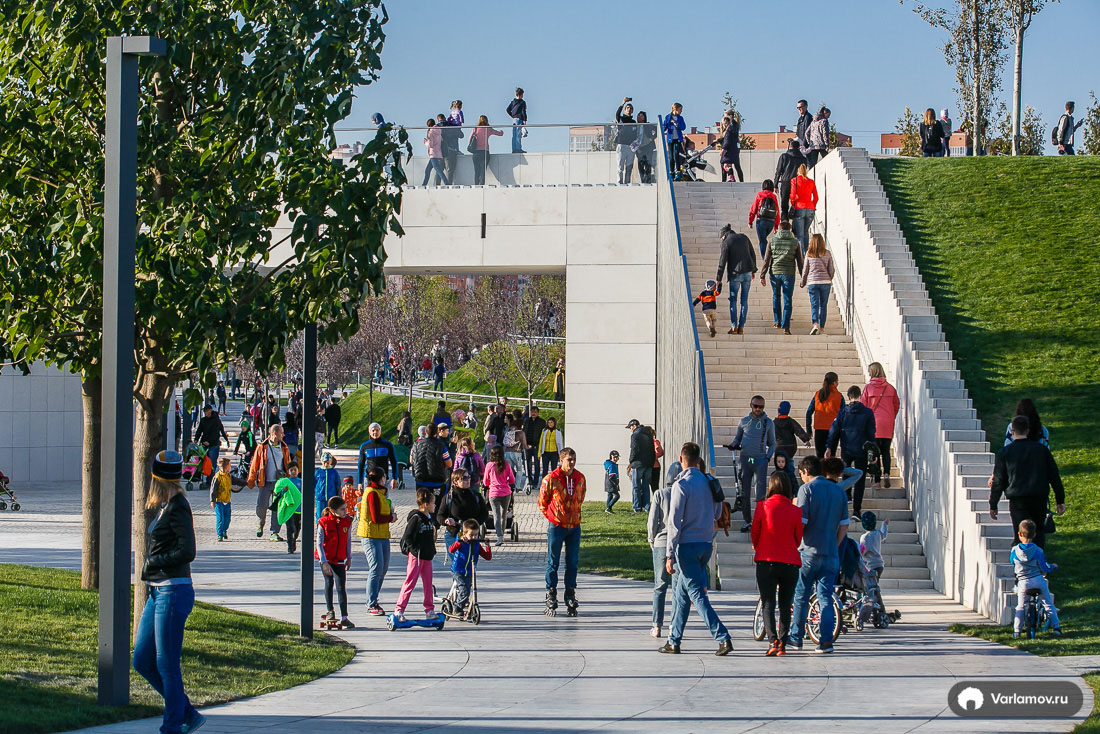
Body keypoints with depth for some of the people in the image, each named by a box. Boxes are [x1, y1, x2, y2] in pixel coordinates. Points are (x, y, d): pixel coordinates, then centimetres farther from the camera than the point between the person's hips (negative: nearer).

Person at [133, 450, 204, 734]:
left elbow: (187, 552, -20)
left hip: (173, 592, -10)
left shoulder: (177, 508, -13)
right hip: (158, 592, 10)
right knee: (142, 662, 11)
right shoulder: (165, 507, 14)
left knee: (166, 665, -3)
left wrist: (152, 563, -10)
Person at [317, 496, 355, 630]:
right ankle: (330, 611, 26)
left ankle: (344, 618, -7)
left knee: (341, 587, -5)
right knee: (329, 582, 3)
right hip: (326, 558, -2)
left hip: (339, 559, 2)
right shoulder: (323, 523, -13)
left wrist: (349, 558, 13)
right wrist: (324, 563, -18)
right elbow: (319, 544, -13)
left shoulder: (347, 522, -3)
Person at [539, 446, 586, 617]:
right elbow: (542, 502, 2)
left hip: (575, 526, 4)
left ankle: (570, 596, 16)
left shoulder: (580, 478, 3)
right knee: (553, 563, 1)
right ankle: (551, 601, 7)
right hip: (556, 526, -4)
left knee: (573, 562, 6)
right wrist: (552, 517, 8)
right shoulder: (550, 479, -10)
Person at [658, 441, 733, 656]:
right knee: (680, 592, 17)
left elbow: (674, 522, -15)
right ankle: (674, 641, 20)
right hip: (706, 543, 7)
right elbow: (717, 513, 17)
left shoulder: (681, 485, -14)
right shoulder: (709, 482, 6)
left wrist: (670, 554, -14)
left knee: (697, 594, -5)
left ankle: (723, 638, -15)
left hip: (687, 544, -7)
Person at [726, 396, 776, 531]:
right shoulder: (743, 422, 9)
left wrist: (768, 457, -1)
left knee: (761, 491, -11)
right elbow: (738, 437, 21)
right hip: (745, 459, 2)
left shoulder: (768, 423, 7)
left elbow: (772, 443, 14)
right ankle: (748, 521, 13)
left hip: (760, 460, -2)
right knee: (744, 492, 3)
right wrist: (733, 444, -1)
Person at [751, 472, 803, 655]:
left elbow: (754, 534, 4)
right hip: (791, 562, 2)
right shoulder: (795, 511, -2)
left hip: (766, 561, -2)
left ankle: (773, 640, -17)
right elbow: (798, 539, 9)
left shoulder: (763, 507, -5)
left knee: (768, 603, 0)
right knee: (785, 605, 11)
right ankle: (783, 644, 8)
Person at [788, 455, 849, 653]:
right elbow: (844, 525, 12)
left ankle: (796, 637, 15)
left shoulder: (807, 489, -5)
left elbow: (800, 522, -12)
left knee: (801, 596, 8)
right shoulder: (838, 491, 11)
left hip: (810, 550, -4)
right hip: (831, 554, 4)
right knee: (825, 597, 4)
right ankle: (826, 640, -6)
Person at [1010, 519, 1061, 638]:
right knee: (1048, 604, 10)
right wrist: (1053, 566, 14)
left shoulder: (1014, 551, -5)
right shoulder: (1037, 551, -9)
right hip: (1038, 580, -1)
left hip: (1023, 583, 1)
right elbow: (1044, 568, -6)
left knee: (1020, 607, 12)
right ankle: (1056, 627, 10)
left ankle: (1016, 630, 8)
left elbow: (1012, 563, 11)